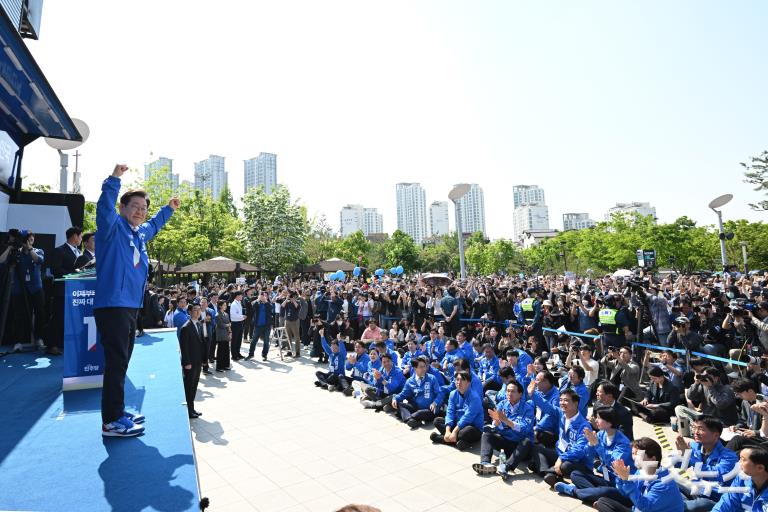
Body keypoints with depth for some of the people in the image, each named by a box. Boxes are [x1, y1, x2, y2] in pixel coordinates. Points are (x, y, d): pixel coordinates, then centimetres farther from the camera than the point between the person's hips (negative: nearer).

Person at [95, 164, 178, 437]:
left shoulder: (140, 233, 16)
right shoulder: (113, 227, -6)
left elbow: (154, 225, 39)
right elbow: (104, 207, -27)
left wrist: (169, 208, 46)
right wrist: (114, 179, -37)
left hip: (130, 306, 9)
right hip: (112, 305, -9)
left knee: (122, 362, 14)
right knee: (116, 362, -8)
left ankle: (117, 412, 25)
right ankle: (111, 422, 0)